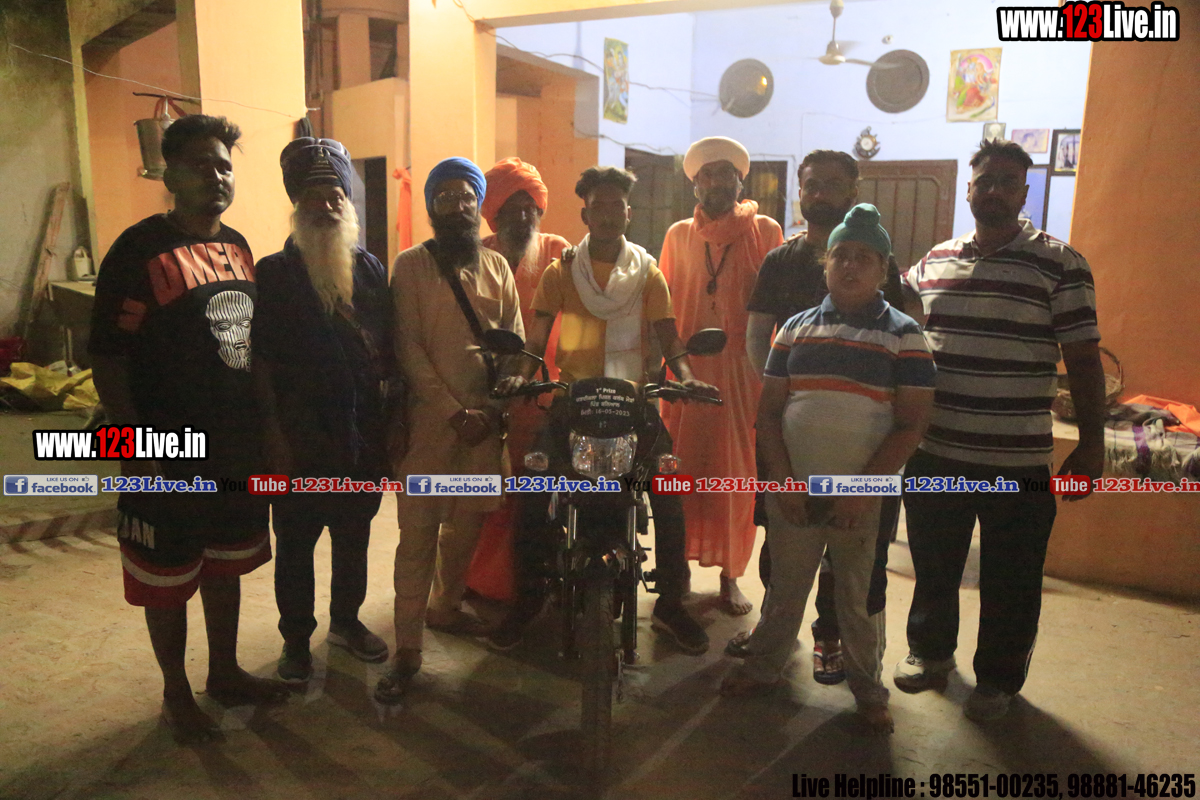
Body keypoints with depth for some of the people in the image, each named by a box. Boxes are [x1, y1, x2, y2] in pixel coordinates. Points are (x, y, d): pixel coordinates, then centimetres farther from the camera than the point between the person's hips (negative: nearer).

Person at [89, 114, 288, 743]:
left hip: (239, 449, 7)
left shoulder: (237, 247, 7)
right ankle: (176, 695, 31)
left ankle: (225, 673, 39)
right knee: (168, 579, 11)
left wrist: (265, 427, 13)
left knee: (228, 564, 20)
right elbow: (107, 358, -15)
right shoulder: (140, 250, -14)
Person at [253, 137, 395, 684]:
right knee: (295, 543, 10)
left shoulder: (370, 269, 5)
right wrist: (275, 435, -12)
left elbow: (390, 351, 9)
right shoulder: (274, 274, -5)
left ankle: (346, 620, 38)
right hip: (302, 441, -3)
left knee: (354, 537, 18)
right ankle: (296, 639, 28)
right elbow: (260, 362, -7)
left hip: (363, 438, 4)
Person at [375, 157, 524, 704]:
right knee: (419, 532, -3)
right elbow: (409, 348, -6)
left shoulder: (496, 266, 12)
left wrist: (493, 411, -3)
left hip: (485, 418, 4)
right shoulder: (411, 265, 1)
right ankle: (407, 648, 5)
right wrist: (455, 412, -12)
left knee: (467, 523, 12)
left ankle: (445, 606, 35)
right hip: (430, 417, -4)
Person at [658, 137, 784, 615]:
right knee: (682, 467, 1)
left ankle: (730, 574, 14)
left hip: (743, 369, -1)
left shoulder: (764, 231, 6)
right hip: (688, 367, 2)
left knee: (737, 470, 1)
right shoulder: (679, 234, 12)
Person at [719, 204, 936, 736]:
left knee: (861, 598, 11)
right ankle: (764, 667, 34)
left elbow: (911, 424, -6)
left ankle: (868, 687, 30)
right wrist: (783, 481, -5)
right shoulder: (797, 329, 8)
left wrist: (863, 490, -13)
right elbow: (769, 411, 6)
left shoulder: (903, 335, -1)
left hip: (864, 497, -2)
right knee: (784, 590, 14)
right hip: (792, 491, 2)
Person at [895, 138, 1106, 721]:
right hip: (934, 455, 4)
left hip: (1019, 463, -3)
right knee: (933, 565, 19)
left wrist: (1091, 443, -5)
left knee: (1009, 583, 10)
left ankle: (998, 679, 31)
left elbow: (1083, 360, -4)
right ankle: (931, 651, 41)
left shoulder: (1060, 265, -4)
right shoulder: (932, 262, 7)